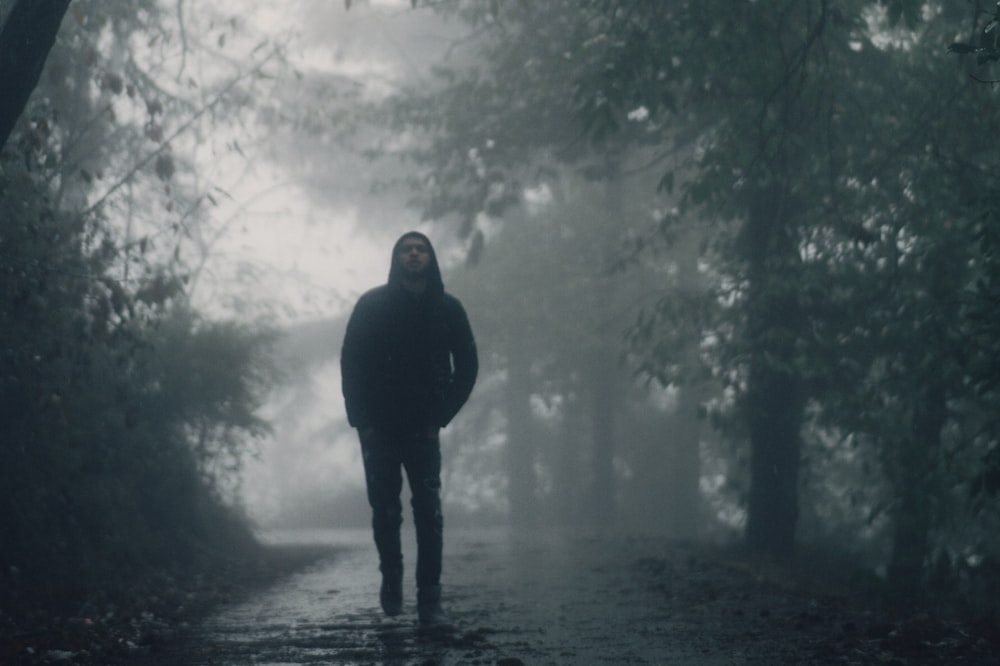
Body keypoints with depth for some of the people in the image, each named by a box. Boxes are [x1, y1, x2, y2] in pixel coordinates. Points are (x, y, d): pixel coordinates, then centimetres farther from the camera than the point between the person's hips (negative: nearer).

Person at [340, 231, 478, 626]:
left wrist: (441, 417, 0)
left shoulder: (447, 309, 1)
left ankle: (430, 600, -11)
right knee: (385, 511, 1)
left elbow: (467, 367, 7)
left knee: (429, 511, -9)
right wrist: (362, 420, -7)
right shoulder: (372, 305, -3)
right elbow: (350, 364, -2)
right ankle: (390, 577, 23)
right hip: (379, 428, 0)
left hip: (423, 429, 0)